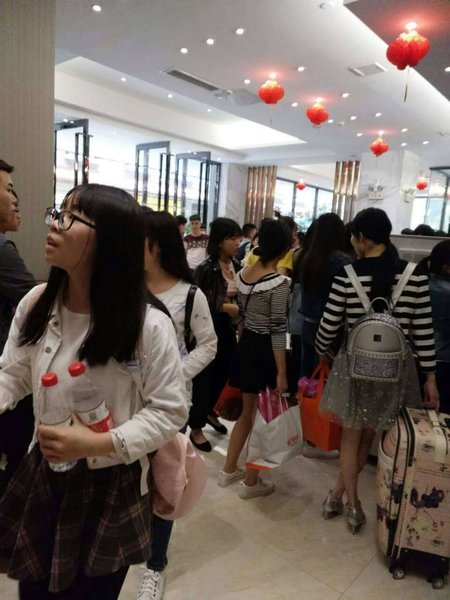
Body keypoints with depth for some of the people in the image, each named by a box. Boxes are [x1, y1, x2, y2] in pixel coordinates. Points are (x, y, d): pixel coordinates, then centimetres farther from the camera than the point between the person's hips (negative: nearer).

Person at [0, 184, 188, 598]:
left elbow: (170, 410, -16)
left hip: (111, 486, -4)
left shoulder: (149, 325, -23)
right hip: (43, 476, 4)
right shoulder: (35, 304, -8)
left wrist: (99, 443, -25)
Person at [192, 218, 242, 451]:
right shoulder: (205, 269, -16)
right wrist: (224, 306, -21)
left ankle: (209, 412, 46)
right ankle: (196, 428, 25)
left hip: (228, 331, 6)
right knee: (203, 379, 6)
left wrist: (240, 307, -7)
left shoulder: (236, 266, 2)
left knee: (223, 375, 19)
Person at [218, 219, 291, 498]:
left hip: (246, 344, 7)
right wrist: (281, 373, -15)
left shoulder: (243, 274, 3)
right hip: (266, 350, -7)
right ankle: (251, 482, 24)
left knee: (248, 412, 22)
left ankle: (229, 470, 35)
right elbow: (278, 330, -20)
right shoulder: (279, 282, -19)